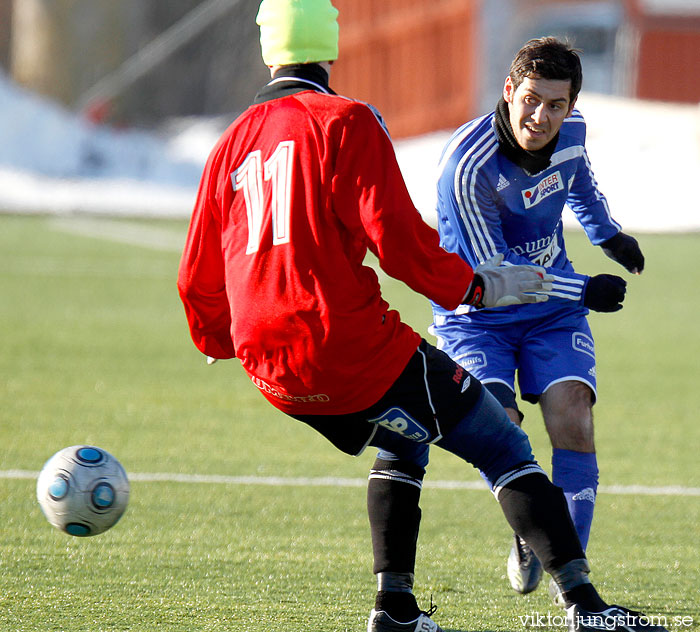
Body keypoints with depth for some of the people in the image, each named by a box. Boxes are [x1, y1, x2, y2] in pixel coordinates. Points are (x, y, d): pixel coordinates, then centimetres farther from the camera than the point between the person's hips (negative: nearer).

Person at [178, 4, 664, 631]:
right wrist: (477, 286, 0)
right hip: (352, 346, -7)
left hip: (271, 368, 7)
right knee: (505, 446, 0)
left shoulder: (235, 141, 15)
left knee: (403, 436, 32)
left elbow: (199, 279, 18)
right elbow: (396, 235, -13)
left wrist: (217, 341, 38)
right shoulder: (346, 121, -2)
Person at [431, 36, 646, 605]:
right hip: (476, 316, -4)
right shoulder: (468, 167, -29)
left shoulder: (571, 132, -9)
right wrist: (584, 291, -21)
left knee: (573, 422, -15)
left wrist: (606, 231, 24)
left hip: (552, 311, 4)